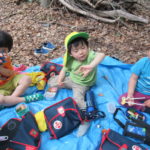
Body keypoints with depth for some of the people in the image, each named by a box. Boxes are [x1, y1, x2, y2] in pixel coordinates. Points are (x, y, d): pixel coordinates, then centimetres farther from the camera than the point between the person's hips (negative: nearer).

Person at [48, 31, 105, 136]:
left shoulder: (90, 56, -31)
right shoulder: (71, 60, -15)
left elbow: (101, 55, -52)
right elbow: (65, 70, 0)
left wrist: (90, 66, -67)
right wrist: (60, 80, -15)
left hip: (82, 84, -5)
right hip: (70, 79, 5)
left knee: (78, 99, -30)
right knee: (51, 82, 5)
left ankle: (86, 119, -13)